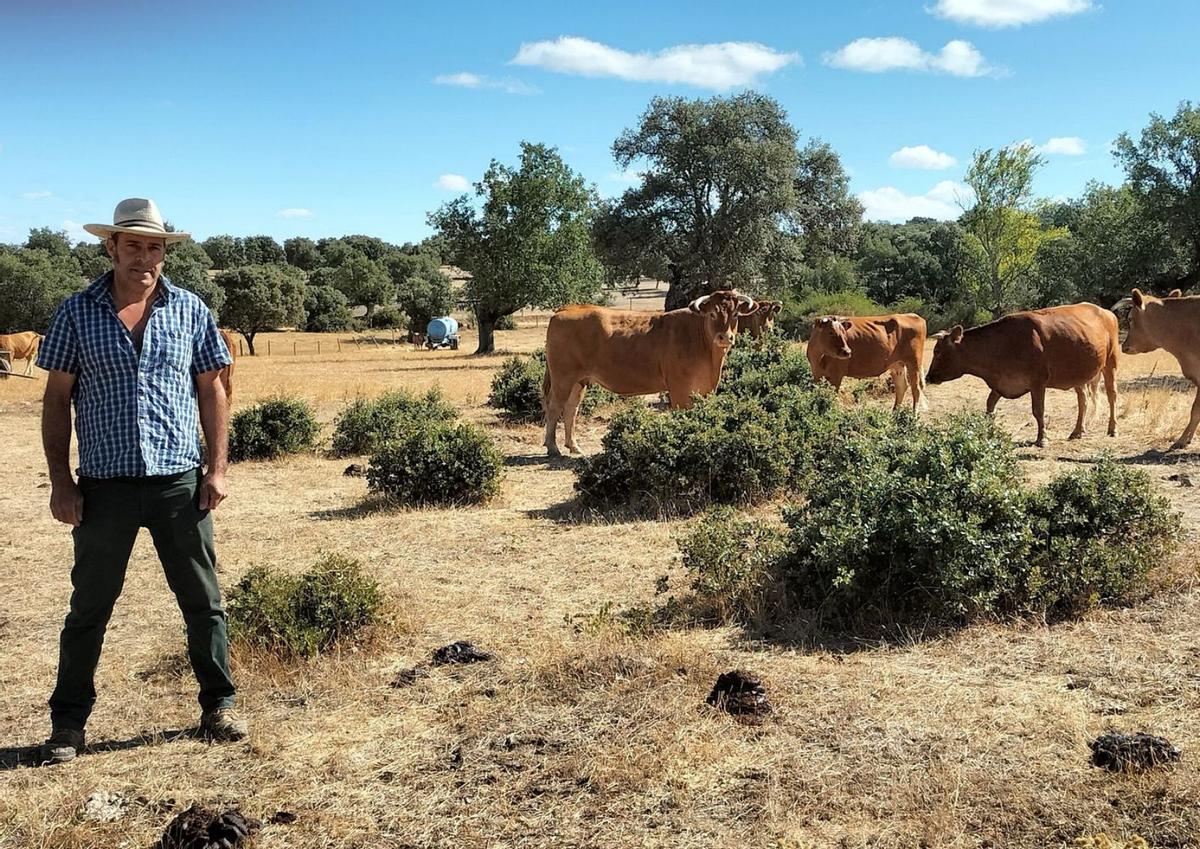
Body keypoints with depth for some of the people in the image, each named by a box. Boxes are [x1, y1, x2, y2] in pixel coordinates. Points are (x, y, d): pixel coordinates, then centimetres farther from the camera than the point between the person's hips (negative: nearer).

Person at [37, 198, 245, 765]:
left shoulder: (190, 310, 4)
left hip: (179, 483, 1)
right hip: (105, 485, -1)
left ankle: (218, 707, 23)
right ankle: (67, 723, 23)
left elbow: (211, 390, 7)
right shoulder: (77, 313, 1)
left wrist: (217, 469, 0)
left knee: (203, 601, 8)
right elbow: (57, 399, 3)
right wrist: (60, 480, -2)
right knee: (90, 606, 9)